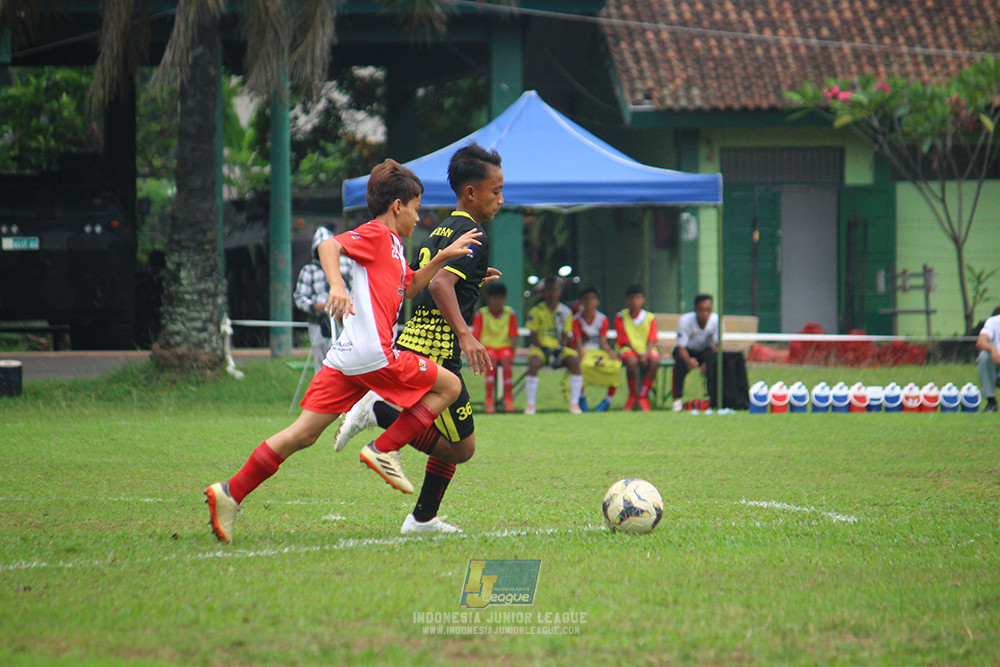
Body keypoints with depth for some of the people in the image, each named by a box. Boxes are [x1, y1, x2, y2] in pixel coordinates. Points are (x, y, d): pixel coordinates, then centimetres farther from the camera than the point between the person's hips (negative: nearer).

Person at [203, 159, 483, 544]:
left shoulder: (392, 244, 26)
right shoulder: (375, 234, -3)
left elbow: (409, 287, 39)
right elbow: (329, 246, -18)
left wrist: (444, 257, 29)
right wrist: (337, 286, -34)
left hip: (345, 358, 9)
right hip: (373, 354, -9)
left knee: (303, 435, 3)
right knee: (449, 386, 4)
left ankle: (230, 494, -4)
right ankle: (384, 449, -1)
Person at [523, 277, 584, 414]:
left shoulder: (565, 311, 6)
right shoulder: (536, 311, -2)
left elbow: (565, 336, 5)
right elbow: (533, 336, -4)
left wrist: (559, 350, -14)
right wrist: (545, 350, -19)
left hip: (559, 347, 2)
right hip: (540, 346, -2)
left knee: (574, 360, -27)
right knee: (534, 362, -35)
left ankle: (574, 403, -23)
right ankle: (530, 404, -28)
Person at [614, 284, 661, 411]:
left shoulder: (650, 317, 3)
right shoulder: (621, 317, -1)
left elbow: (652, 340, -3)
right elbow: (625, 340, -7)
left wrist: (647, 354, -23)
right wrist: (638, 354, -20)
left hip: (646, 350, 2)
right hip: (628, 349, -2)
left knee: (655, 361, -31)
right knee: (632, 361, -36)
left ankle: (643, 396, -17)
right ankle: (632, 396, -13)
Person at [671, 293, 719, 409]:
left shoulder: (716, 320, -22)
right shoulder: (685, 320, -26)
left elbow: (717, 346, -22)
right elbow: (681, 348, -27)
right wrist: (688, 360, -50)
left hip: (705, 350, 1)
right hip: (687, 351, -1)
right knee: (680, 361, -37)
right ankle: (677, 399, -27)